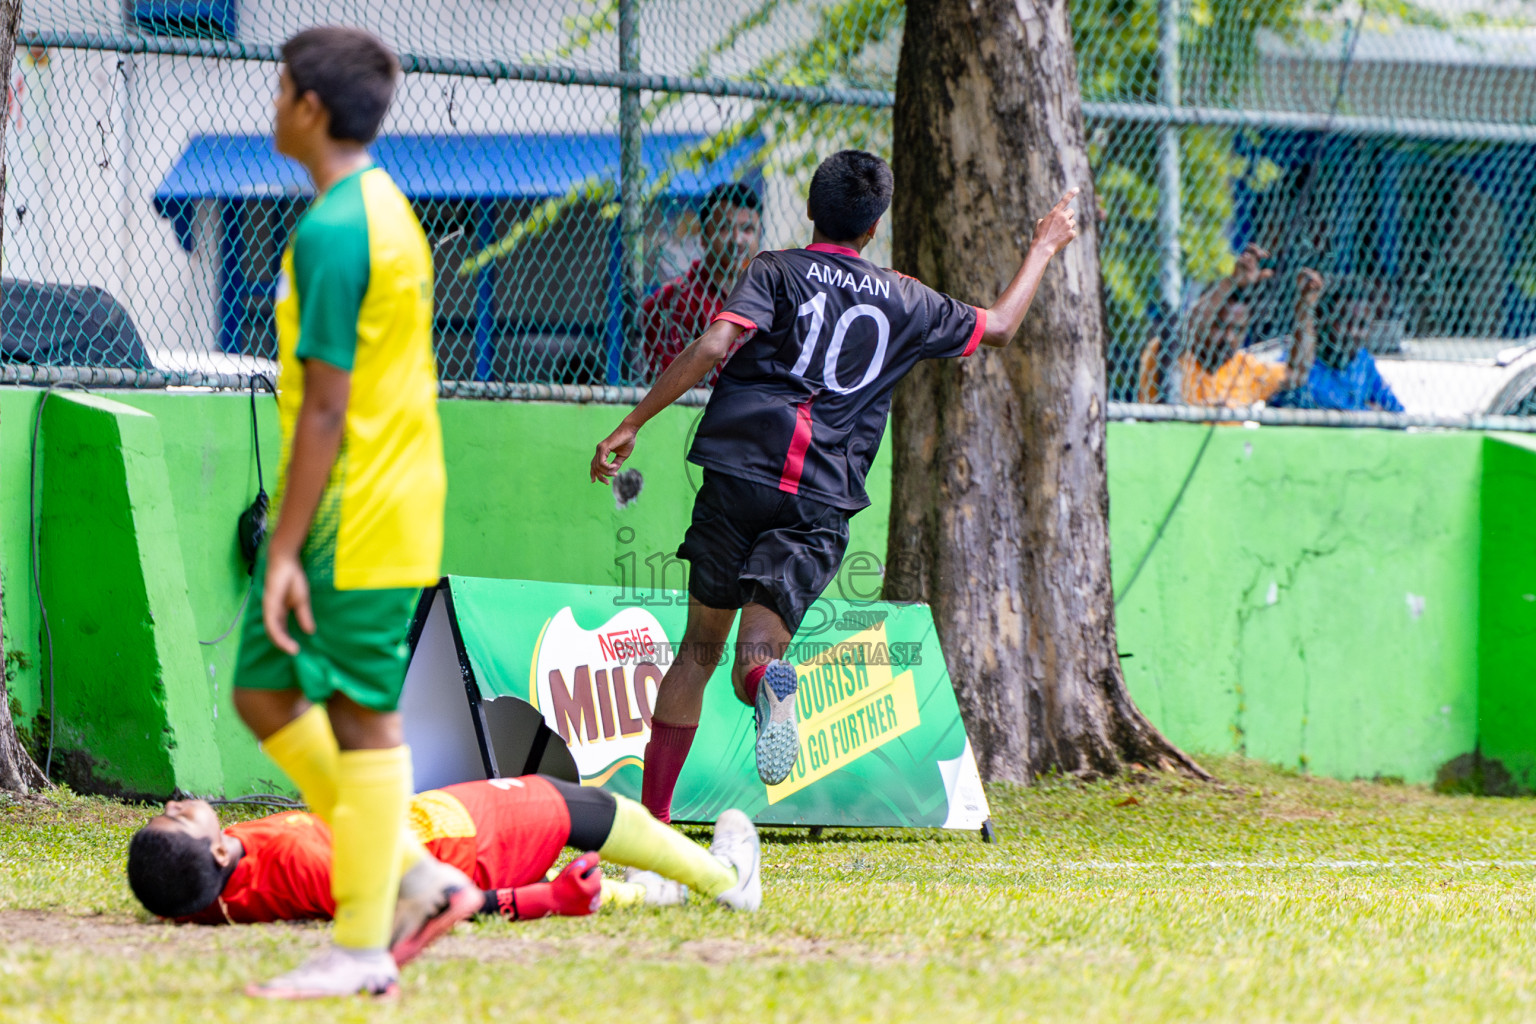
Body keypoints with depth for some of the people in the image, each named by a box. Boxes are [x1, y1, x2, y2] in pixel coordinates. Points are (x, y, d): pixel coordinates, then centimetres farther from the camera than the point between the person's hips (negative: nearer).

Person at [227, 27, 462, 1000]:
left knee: (361, 719, -4)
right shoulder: (387, 210, 14)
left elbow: (324, 405, -20)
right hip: (386, 509, 10)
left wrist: (285, 549, -18)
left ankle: (363, 950, 1)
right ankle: (414, 877, 13)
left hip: (352, 519, -10)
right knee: (265, 695, 13)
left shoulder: (332, 231, -17)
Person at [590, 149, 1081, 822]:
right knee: (755, 659, -6)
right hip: (822, 501, 0)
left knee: (699, 647, 12)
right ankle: (767, 681, -45)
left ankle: (652, 811, 11)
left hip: (739, 471, 0)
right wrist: (1044, 248, 44)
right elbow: (998, 326, 30)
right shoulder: (902, 300, 15)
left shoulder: (776, 272, 7)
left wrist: (631, 425, -8)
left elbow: (714, 344, -9)